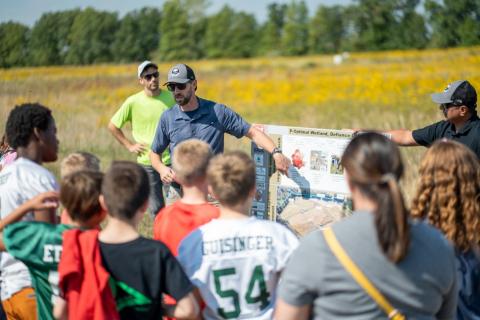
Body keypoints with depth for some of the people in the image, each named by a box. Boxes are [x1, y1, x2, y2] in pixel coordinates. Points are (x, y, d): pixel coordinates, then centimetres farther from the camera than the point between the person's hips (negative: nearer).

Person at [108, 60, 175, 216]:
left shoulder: (171, 98, -1)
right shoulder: (133, 102, -4)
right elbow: (112, 126, 6)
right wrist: (129, 145, 1)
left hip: (171, 161, 0)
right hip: (147, 163, 0)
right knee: (156, 209, 8)